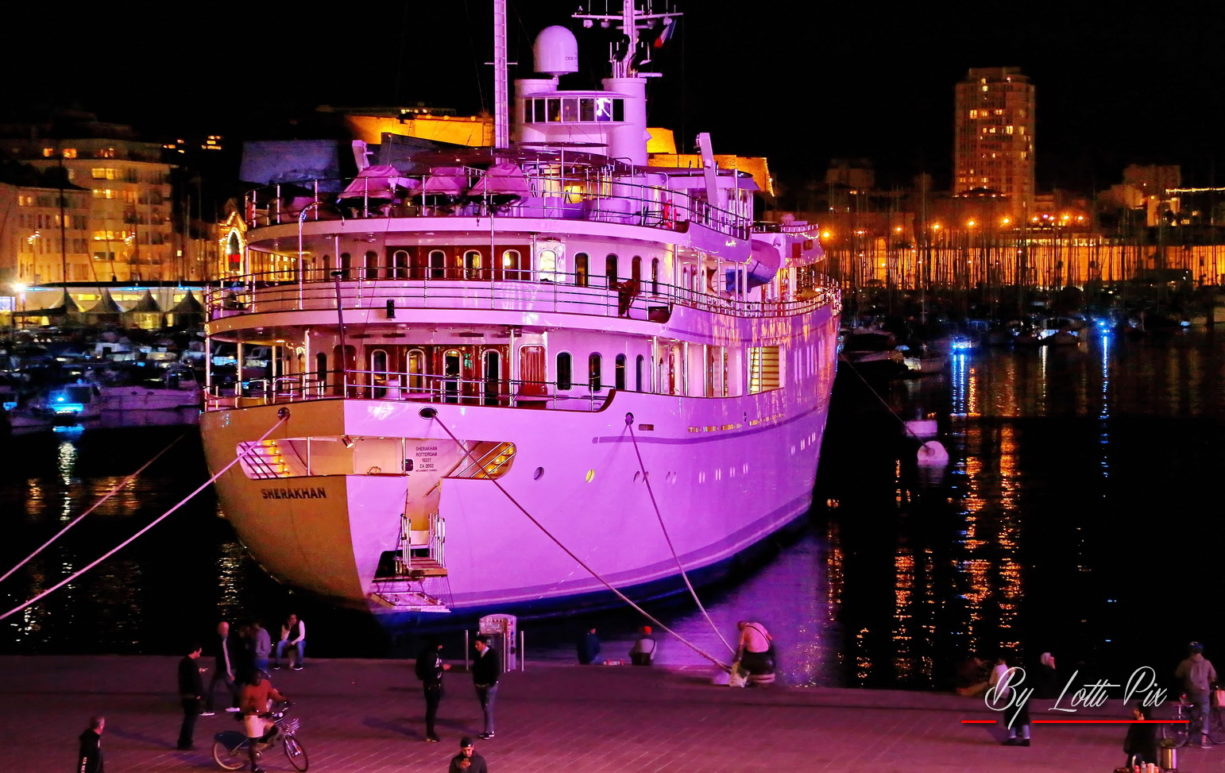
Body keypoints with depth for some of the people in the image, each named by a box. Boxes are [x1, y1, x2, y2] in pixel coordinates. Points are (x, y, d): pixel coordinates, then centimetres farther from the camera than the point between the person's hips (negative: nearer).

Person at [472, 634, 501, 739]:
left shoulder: (493, 654, -14)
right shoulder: (478, 654, 4)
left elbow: (496, 670, -14)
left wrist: (491, 683, -16)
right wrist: (475, 681, 8)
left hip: (489, 686, -7)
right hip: (479, 686, 7)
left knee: (487, 708, -8)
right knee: (484, 708, 11)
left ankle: (489, 731, -5)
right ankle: (489, 730, 20)